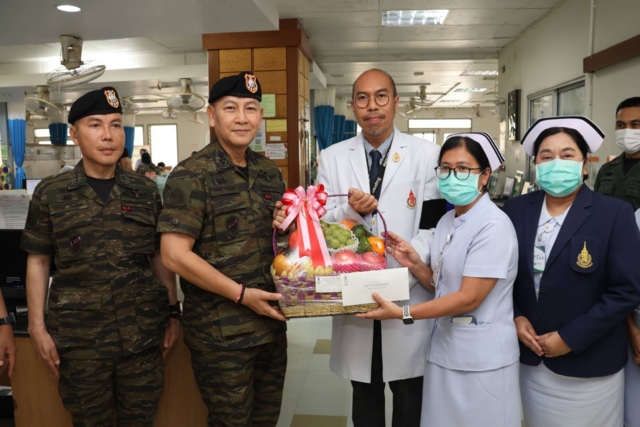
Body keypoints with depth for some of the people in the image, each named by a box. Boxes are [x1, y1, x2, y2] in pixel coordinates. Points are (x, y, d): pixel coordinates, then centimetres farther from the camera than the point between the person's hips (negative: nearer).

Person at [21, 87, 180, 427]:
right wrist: (38, 327, -1)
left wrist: (173, 313, 6)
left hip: (142, 329, 2)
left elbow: (160, 256, 8)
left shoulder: (145, 191, 3)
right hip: (78, 334, -1)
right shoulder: (50, 193, -2)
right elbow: (38, 261, 3)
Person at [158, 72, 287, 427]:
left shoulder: (270, 172, 8)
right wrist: (242, 294, -18)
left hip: (270, 322, 6)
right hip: (221, 331, -6)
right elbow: (174, 254, -19)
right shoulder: (191, 175, -13)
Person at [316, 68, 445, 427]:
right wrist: (352, 210, -19)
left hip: (408, 297, -1)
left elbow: (435, 226, -5)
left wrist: (405, 266, -18)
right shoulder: (332, 158, 3)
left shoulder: (427, 155, -2)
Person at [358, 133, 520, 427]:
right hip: (444, 350, 7)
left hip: (481, 358, -7)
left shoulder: (494, 226, -19)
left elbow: (469, 298, -22)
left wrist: (403, 313, -22)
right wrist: (414, 265, -8)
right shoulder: (446, 221, 6)